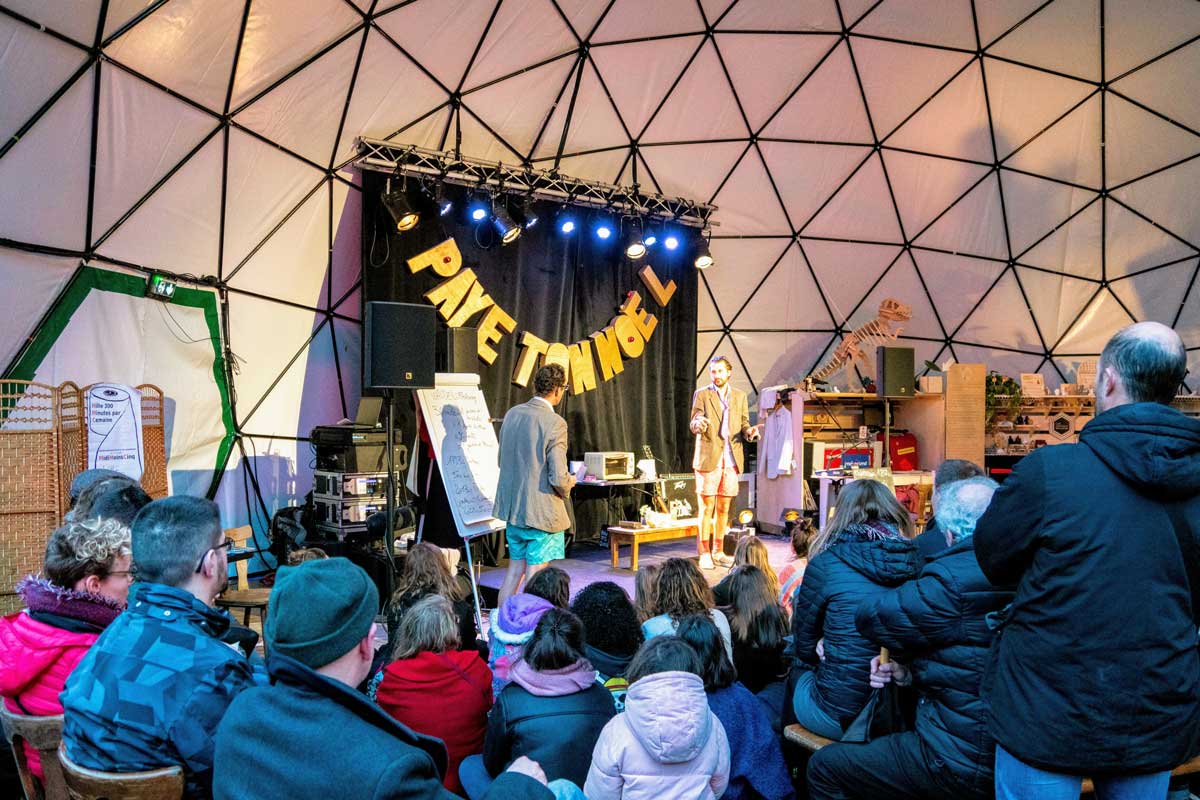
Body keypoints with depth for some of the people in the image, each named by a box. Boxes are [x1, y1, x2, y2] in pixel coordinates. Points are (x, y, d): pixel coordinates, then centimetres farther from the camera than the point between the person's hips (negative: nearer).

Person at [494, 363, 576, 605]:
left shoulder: (512, 413, 2)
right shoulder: (555, 423, -19)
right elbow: (558, 478, -21)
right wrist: (569, 483, 0)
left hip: (512, 506, 7)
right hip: (542, 511, -7)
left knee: (515, 569, 20)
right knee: (535, 576, 6)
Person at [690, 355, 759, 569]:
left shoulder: (740, 396, 14)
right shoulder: (701, 394, 4)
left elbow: (744, 425, 14)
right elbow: (693, 424, -3)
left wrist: (749, 432, -9)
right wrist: (699, 424, -27)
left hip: (731, 460, 3)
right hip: (708, 458, -3)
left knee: (724, 508, 8)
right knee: (707, 507, -3)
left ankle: (717, 551, 18)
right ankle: (704, 553, 2)